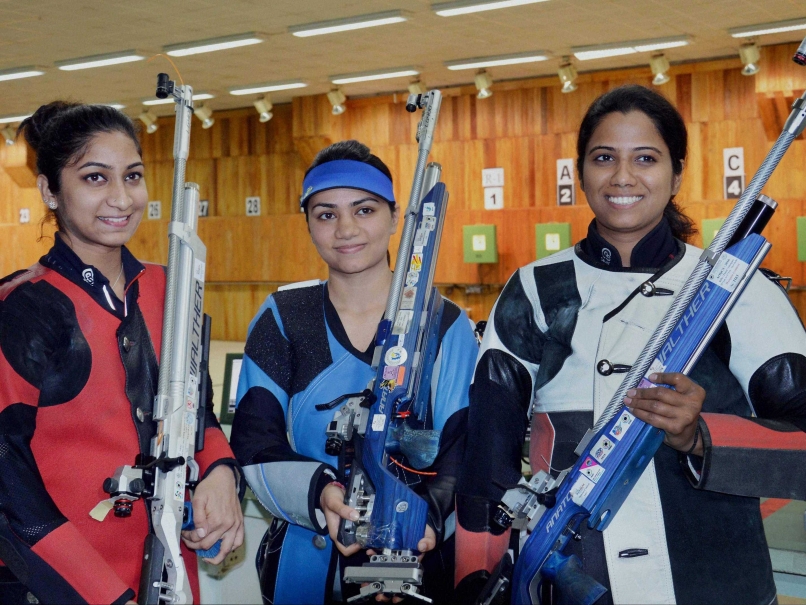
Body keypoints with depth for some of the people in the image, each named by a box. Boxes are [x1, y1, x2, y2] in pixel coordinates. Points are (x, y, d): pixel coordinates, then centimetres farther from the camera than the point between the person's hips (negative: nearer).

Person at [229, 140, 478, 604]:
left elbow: (462, 453, -8)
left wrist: (427, 517, -27)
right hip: (303, 563, 1)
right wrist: (319, 492, -25)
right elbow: (254, 444, -6)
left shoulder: (447, 327, -2)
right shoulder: (283, 318, -1)